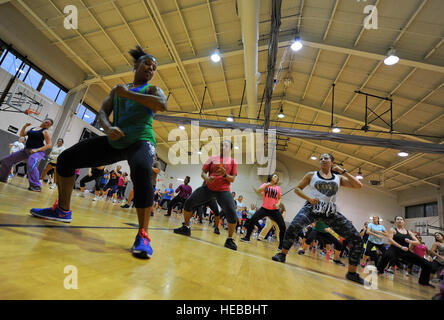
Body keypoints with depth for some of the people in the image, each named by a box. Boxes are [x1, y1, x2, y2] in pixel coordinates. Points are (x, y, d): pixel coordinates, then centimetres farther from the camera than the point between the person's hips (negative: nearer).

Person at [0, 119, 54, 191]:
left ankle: (36, 186, -37)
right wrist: (25, 126, 2)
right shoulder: (31, 129, 18)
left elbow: (49, 145, -12)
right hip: (26, 150, 9)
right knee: (7, 160, 15)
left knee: (31, 165, -36)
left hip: (38, 151, -9)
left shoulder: (45, 132, -4)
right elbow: (21, 134, 16)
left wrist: (37, 150, -21)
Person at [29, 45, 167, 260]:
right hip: (114, 140, 6)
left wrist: (127, 94, -12)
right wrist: (108, 129, -13)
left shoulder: (152, 89, 7)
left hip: (141, 140, -6)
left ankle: (143, 236, -33)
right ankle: (62, 210, 23)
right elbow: (103, 113, 10)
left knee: (141, 170, -39)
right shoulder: (117, 89, 20)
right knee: (66, 158, 4)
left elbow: (162, 105, -18)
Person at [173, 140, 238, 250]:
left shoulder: (233, 162, 0)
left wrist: (225, 175, -22)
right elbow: (203, 172, 4)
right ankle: (186, 228, 20)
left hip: (223, 191, -2)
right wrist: (207, 178, -18)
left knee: (232, 213, -20)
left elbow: (232, 179, -2)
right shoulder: (212, 158, 5)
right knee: (188, 203, -2)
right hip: (208, 188, 3)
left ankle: (229, 240, 0)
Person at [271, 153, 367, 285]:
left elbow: (358, 185, 3)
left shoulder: (339, 178, 14)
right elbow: (297, 189, 10)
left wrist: (343, 171, -2)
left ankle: (352, 272, 14)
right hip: (313, 207, -3)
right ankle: (283, 254, -5)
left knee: (357, 239, -5)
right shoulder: (311, 175, 10)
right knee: (293, 227, -29)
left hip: (331, 211, 3)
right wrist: (309, 198, -7)